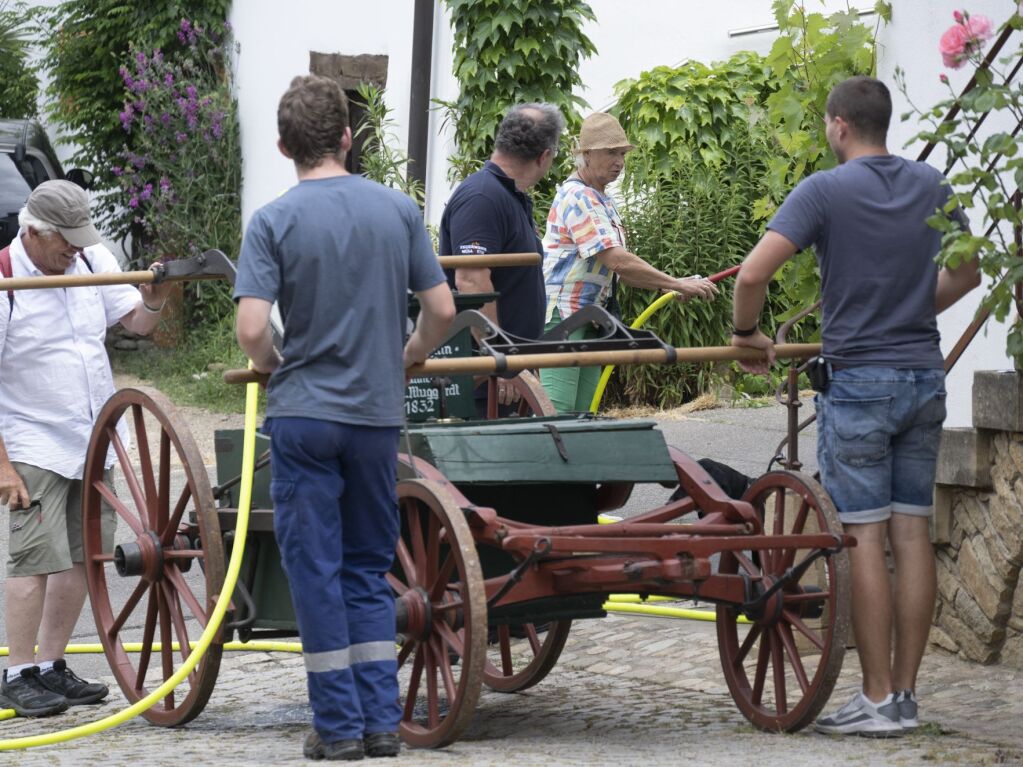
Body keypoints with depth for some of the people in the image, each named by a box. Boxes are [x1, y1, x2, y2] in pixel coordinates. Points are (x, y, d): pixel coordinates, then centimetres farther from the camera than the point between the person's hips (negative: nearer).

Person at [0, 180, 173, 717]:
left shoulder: (92, 260, 2)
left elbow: (135, 321, 11)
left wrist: (153, 301, -14)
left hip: (94, 443, 7)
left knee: (81, 557, 8)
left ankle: (51, 668, 18)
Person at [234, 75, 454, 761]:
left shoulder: (274, 221, -8)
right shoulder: (398, 209, 0)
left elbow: (252, 328, -17)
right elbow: (442, 309, 1)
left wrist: (270, 364, 5)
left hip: (304, 413, -3)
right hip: (378, 414, 3)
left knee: (316, 571, 4)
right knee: (370, 569, 14)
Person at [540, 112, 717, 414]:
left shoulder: (604, 203, 19)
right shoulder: (577, 197, -14)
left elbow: (620, 270, 20)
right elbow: (616, 260, -22)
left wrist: (671, 287, 5)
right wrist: (677, 284, -19)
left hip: (587, 320, 10)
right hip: (561, 317, -10)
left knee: (580, 412, 6)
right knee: (556, 412, -17)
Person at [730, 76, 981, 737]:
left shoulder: (825, 192, -10)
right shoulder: (932, 187, 7)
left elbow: (754, 272, -18)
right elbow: (966, 273, 18)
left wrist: (747, 333, -2)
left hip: (858, 382, -5)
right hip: (924, 380, 5)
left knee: (866, 538, -4)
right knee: (913, 534, 7)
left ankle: (879, 700, -4)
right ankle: (906, 693, 10)